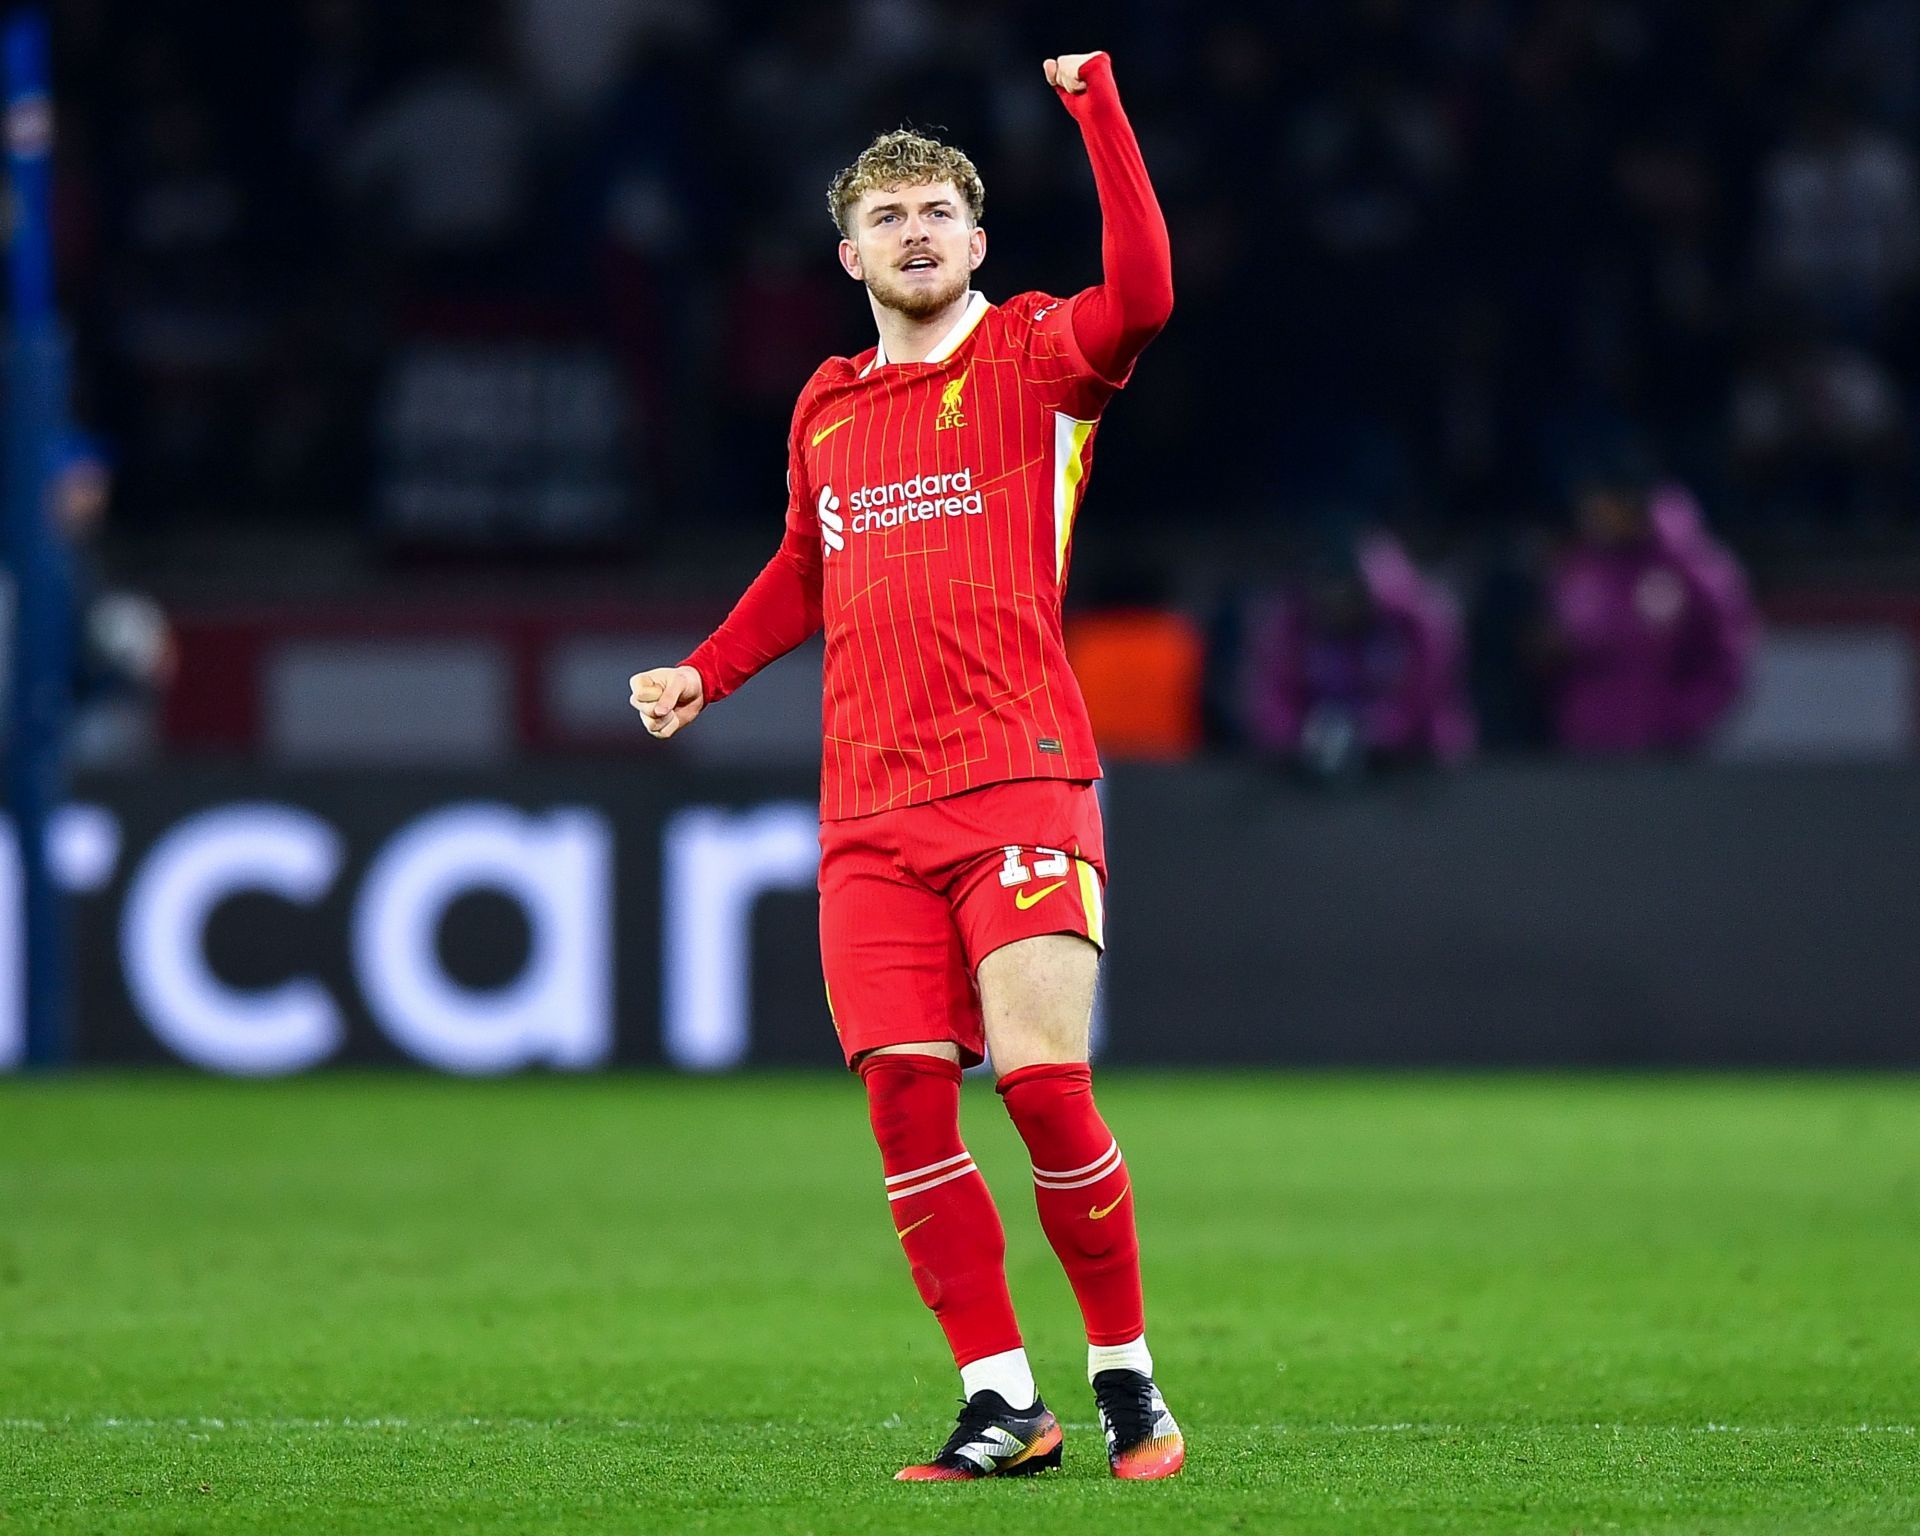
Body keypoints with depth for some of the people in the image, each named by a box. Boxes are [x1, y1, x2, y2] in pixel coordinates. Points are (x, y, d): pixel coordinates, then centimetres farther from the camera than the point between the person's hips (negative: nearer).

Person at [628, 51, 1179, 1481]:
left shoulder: (1032, 357, 2)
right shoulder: (829, 407, 17)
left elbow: (1140, 295, -21)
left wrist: (1096, 99, -22)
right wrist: (705, 671, 21)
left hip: (1017, 781, -5)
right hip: (869, 810, 5)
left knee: (1045, 1082, -13)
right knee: (905, 1100, -4)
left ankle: (1125, 1376, 4)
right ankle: (1002, 1403, 4)